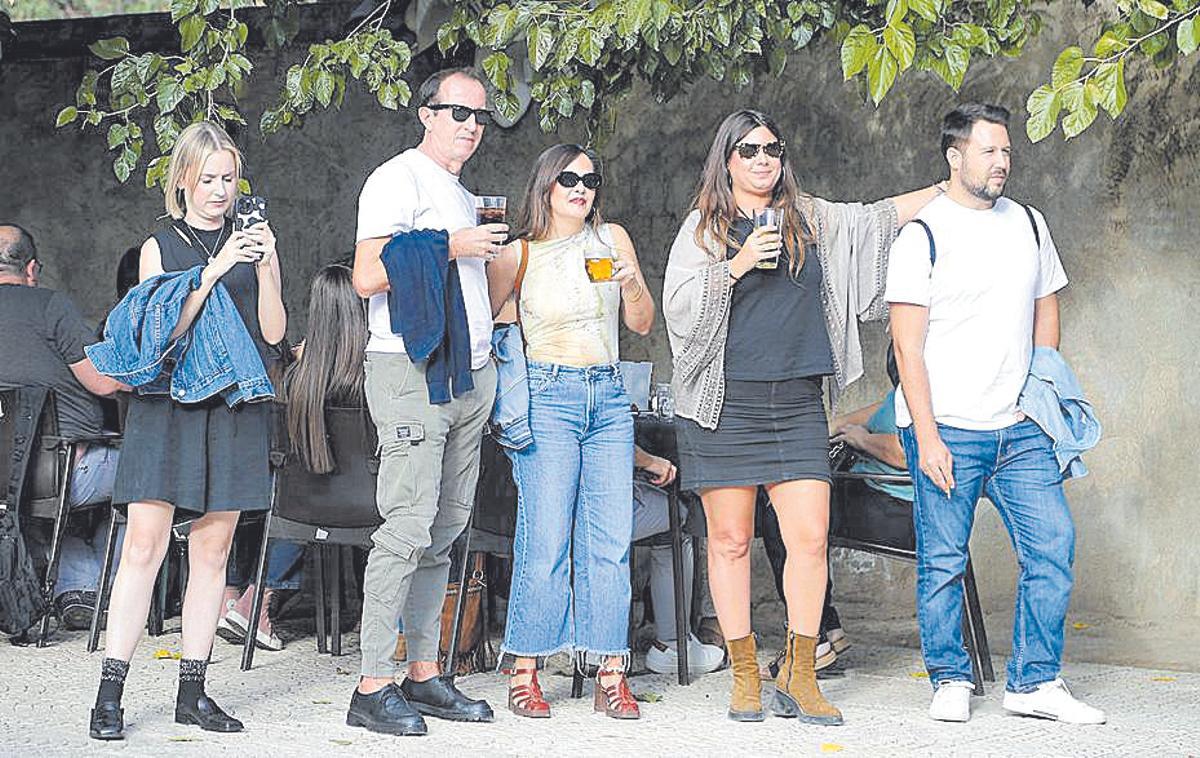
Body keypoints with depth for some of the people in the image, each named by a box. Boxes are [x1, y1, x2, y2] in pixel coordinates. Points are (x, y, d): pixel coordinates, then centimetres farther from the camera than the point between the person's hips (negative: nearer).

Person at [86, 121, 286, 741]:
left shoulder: (252, 243, 13)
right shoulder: (160, 246, 8)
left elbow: (274, 331, 5)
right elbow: (161, 332, -5)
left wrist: (265, 268, -10)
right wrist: (213, 270, -14)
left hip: (233, 407, 2)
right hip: (168, 404, -2)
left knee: (212, 550, 2)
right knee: (144, 545, -9)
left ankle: (193, 691, 8)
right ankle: (109, 693, -7)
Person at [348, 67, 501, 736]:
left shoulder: (464, 197, 23)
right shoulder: (399, 179, -4)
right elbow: (369, 276, -14)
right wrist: (451, 247, -14)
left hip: (470, 374, 9)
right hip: (412, 372, -9)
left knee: (446, 530, 7)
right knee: (410, 526, -14)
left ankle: (425, 674, 11)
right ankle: (374, 686, -12)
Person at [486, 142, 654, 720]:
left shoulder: (612, 239, 11)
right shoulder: (519, 254, 1)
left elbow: (642, 324, 12)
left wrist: (632, 283, -4)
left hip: (609, 397, 4)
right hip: (548, 397, -4)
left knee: (611, 543, -1)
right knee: (545, 542, -9)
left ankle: (610, 676, 3)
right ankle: (524, 673, -1)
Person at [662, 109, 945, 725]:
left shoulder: (811, 220, 15)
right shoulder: (703, 227, 6)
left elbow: (878, 217, 22)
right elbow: (678, 304, -3)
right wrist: (736, 266, -14)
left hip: (798, 402, 3)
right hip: (725, 402, -2)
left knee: (810, 538, -6)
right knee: (730, 540, 1)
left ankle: (798, 680, 3)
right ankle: (745, 678, 11)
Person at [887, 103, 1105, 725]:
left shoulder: (1028, 224, 11)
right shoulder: (923, 235, -5)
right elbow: (907, 345, -8)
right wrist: (927, 436, -14)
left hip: (1020, 429, 5)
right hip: (946, 430, -5)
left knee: (1052, 545, -1)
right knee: (943, 562, 0)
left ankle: (1035, 683, 9)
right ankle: (950, 680, 16)